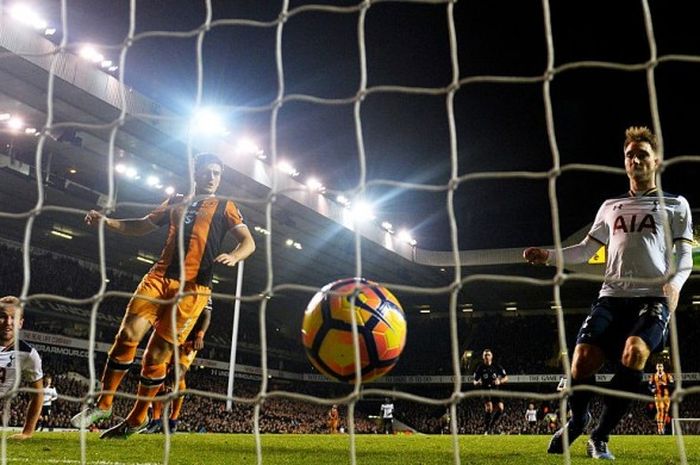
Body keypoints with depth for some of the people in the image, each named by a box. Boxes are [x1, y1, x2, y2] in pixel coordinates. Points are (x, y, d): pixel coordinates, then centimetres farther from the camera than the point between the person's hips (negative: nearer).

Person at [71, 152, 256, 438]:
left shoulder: (224, 207, 12)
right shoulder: (176, 202, 23)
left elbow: (248, 242, 5)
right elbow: (143, 226, 29)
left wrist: (233, 257, -17)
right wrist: (108, 222, 13)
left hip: (192, 287, -3)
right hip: (159, 276, 3)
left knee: (157, 355, -4)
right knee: (128, 334, -14)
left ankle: (137, 418, 14)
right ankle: (103, 404, 2)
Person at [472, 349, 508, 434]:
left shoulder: (497, 366, 0)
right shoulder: (480, 368, -2)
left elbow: (506, 378, 5)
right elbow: (475, 382, 6)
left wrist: (500, 381, -15)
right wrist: (478, 383, -18)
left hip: (496, 390, 2)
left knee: (501, 408, -16)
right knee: (489, 407, -24)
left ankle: (492, 426, 6)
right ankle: (486, 429, -11)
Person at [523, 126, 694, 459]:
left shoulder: (675, 205, 13)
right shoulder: (610, 207, 23)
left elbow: (684, 255, 5)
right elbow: (585, 250, 23)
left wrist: (675, 281, -18)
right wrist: (549, 255, 5)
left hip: (652, 297, -3)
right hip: (612, 295, 3)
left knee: (634, 354, -30)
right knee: (582, 360, -15)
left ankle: (600, 438, -12)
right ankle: (577, 420, 18)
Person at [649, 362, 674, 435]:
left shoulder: (668, 375, 5)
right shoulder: (653, 376, 6)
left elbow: (672, 384, -4)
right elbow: (650, 385, 7)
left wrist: (665, 384, -19)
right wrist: (652, 389, -14)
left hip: (666, 396, 2)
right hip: (658, 396, -2)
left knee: (665, 411, 5)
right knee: (659, 410, -16)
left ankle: (663, 425, 21)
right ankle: (659, 427, -22)